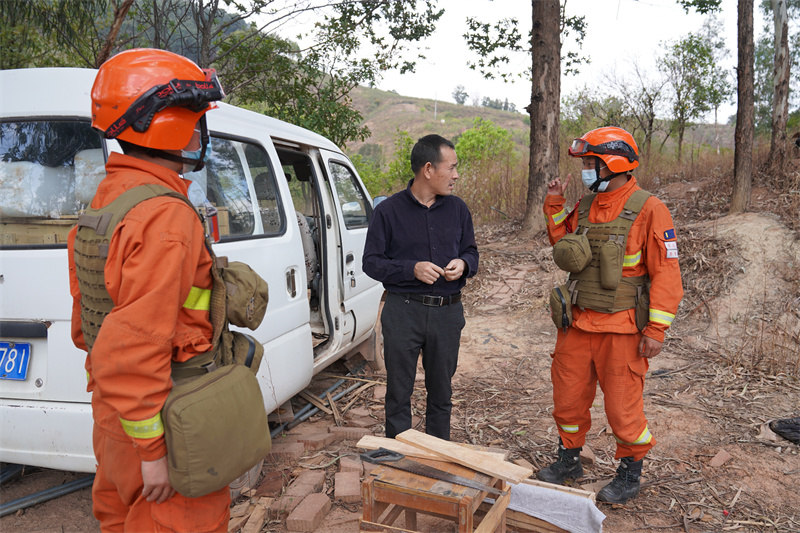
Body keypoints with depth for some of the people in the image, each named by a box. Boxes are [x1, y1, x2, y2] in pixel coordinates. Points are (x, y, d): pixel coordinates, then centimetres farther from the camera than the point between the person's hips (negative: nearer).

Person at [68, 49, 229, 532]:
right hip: (162, 420, -9)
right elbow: (132, 351, -28)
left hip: (112, 411, 10)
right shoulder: (166, 218, -25)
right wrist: (152, 450, -21)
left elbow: (87, 325, 15)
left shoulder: (106, 201, 8)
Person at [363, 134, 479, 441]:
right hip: (403, 311, -3)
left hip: (448, 311, 3)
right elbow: (371, 261, -3)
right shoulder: (389, 210, -3)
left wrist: (463, 264, -7)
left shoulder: (457, 209, 8)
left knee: (441, 391, 14)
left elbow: (471, 252, 17)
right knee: (399, 392, 6)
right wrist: (411, 269, -17)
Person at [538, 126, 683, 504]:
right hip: (576, 324, 6)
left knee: (622, 405, 5)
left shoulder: (648, 210, -11)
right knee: (568, 397, 15)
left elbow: (666, 273, -12)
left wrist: (656, 328, -16)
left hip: (620, 330, -6)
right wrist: (554, 206, 7)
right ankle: (569, 460, 36)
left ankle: (630, 473, 28)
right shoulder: (584, 207, 7)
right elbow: (563, 247, 20)